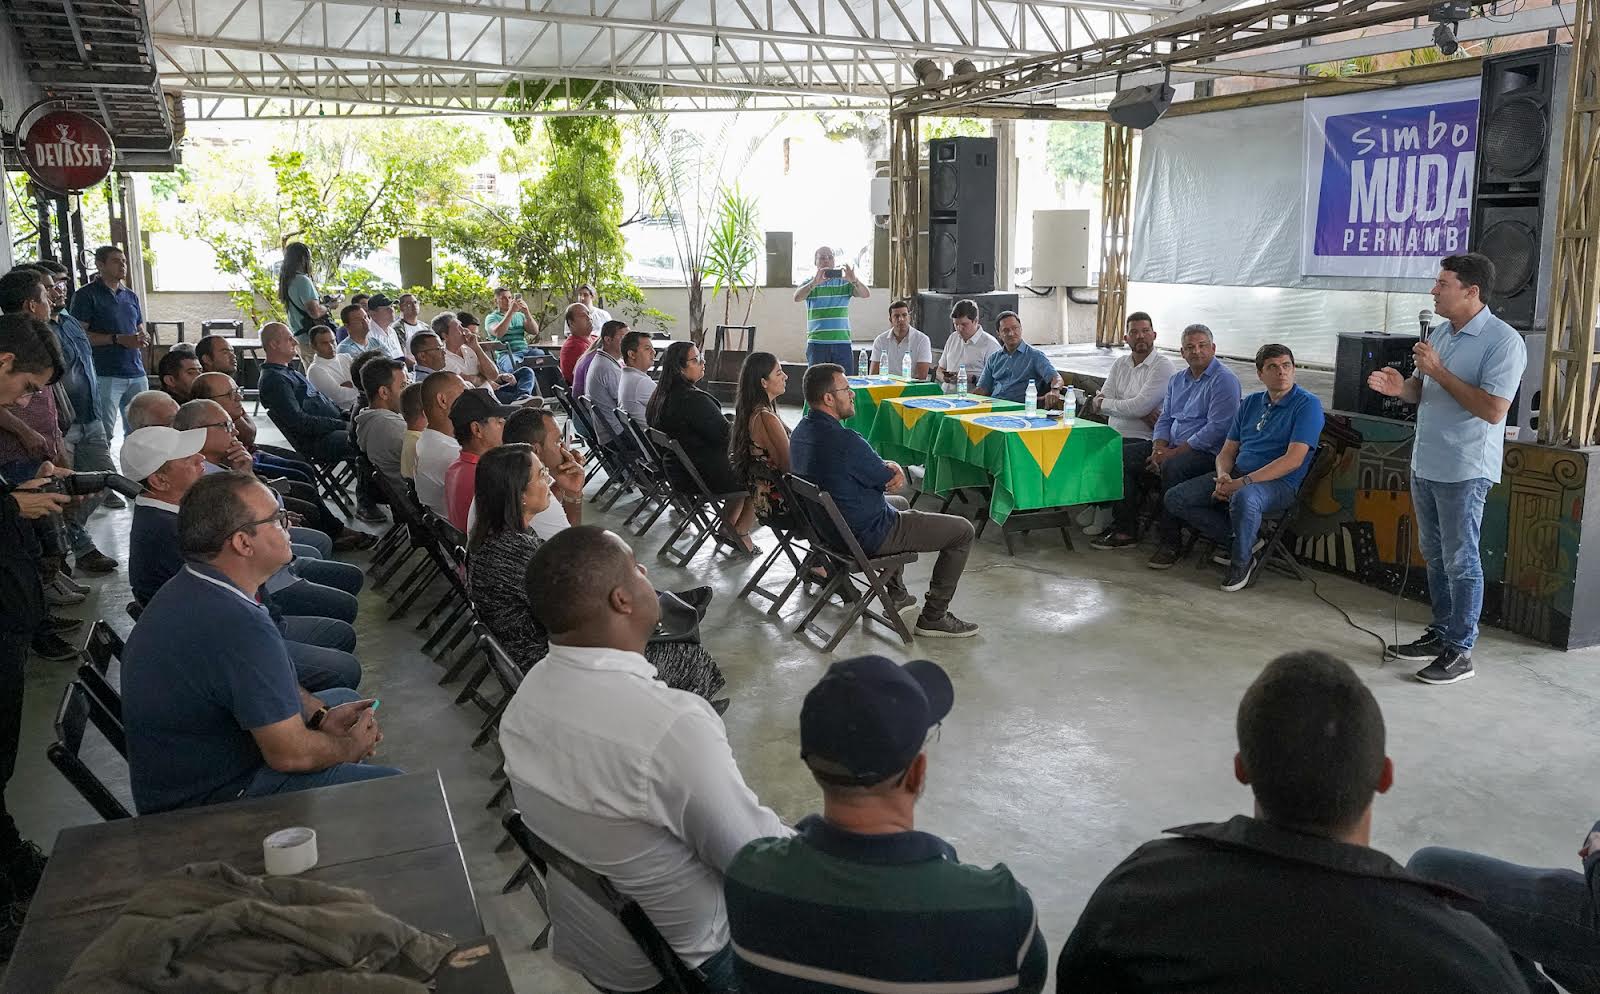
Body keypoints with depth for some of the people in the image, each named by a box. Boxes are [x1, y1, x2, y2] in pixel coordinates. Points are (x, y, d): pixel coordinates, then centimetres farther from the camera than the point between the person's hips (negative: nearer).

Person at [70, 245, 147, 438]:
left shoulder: (131, 296, 19)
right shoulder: (86, 295, 0)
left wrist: (143, 339, 3)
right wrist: (118, 339, -15)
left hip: (136, 374, 6)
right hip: (105, 375, -6)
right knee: (104, 434, -9)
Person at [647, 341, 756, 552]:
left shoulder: (660, 397, 2)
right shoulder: (694, 400, -27)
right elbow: (726, 436, -21)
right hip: (707, 477, -9)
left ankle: (729, 525, 28)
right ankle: (740, 531, 16)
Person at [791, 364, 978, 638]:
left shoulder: (801, 431, -1)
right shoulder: (844, 441, -31)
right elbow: (889, 479, -15)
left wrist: (890, 468, -8)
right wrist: (894, 470, 7)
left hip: (831, 527, 10)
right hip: (868, 536, -10)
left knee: (900, 503, 39)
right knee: (962, 531, 0)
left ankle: (896, 594, 41)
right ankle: (934, 617, 8)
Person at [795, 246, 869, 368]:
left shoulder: (844, 282, 10)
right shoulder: (809, 283, 8)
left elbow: (866, 294, -4)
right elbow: (797, 298, -13)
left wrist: (854, 280, -25)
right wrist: (815, 282, -28)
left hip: (842, 342, 1)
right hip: (817, 343, -1)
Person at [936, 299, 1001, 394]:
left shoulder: (990, 344, -3)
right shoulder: (952, 338, 21)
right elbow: (940, 369, 27)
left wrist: (972, 379, -20)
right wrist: (944, 377, 4)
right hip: (946, 394, 7)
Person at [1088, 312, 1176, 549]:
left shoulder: (1163, 366, -4)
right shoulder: (1120, 364, 18)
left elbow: (1138, 407, -15)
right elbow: (1102, 401, 4)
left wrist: (1101, 403, -2)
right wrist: (1138, 411, -12)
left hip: (1145, 440, -6)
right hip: (1115, 437, 6)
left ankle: (1126, 532, -19)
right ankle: (1103, 516, -9)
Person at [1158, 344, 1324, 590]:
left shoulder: (1307, 404, -5)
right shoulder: (1250, 403, 17)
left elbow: (1293, 460, -16)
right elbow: (1227, 451, 15)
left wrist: (1243, 482, -21)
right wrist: (1223, 477, -10)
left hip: (1279, 484, -7)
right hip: (1236, 476, 7)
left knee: (1244, 498, -42)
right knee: (1174, 499, -8)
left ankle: (1242, 561, -15)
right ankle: (1243, 539, -3)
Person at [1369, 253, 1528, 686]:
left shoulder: (1503, 341, -15)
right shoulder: (1440, 333, 11)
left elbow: (1493, 409, -23)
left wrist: (1439, 371, -21)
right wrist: (1401, 387, -4)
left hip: (1464, 470, -8)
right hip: (1426, 464, 8)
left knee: (1461, 560, -1)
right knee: (1435, 555, 16)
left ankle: (1460, 651, 7)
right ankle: (1439, 633, 28)